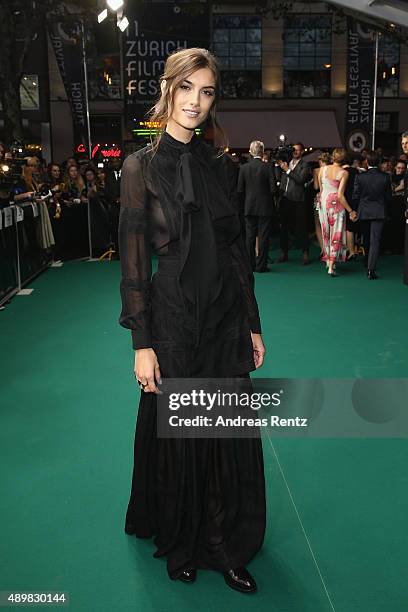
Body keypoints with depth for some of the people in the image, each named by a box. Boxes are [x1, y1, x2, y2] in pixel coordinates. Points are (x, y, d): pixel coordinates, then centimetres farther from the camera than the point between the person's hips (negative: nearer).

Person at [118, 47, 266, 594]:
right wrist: (142, 343, -13)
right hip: (174, 319, -4)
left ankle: (226, 547, 32)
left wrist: (252, 324, 7)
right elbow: (133, 260, -9)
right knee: (178, 436, 11)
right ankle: (180, 543, 36)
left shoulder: (220, 167, 7)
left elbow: (237, 250, 9)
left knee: (231, 435, 11)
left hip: (226, 319, 4)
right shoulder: (142, 166, -6)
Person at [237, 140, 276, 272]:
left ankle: (250, 264, 13)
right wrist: (266, 194, 10)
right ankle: (261, 265, 5)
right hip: (265, 207, -2)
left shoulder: (244, 168, -3)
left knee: (250, 236, 10)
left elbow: (240, 190, -1)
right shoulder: (268, 167, -9)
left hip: (249, 207, 2)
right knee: (263, 236, 3)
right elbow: (273, 188, -10)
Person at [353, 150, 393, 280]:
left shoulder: (360, 177, -10)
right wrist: (387, 211, 14)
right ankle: (371, 269, -12)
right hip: (379, 213, -1)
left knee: (366, 240, 19)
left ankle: (368, 263, 37)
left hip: (364, 212, 1)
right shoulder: (385, 177, -8)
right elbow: (389, 197, -1)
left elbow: (355, 196, -6)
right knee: (375, 240, -3)